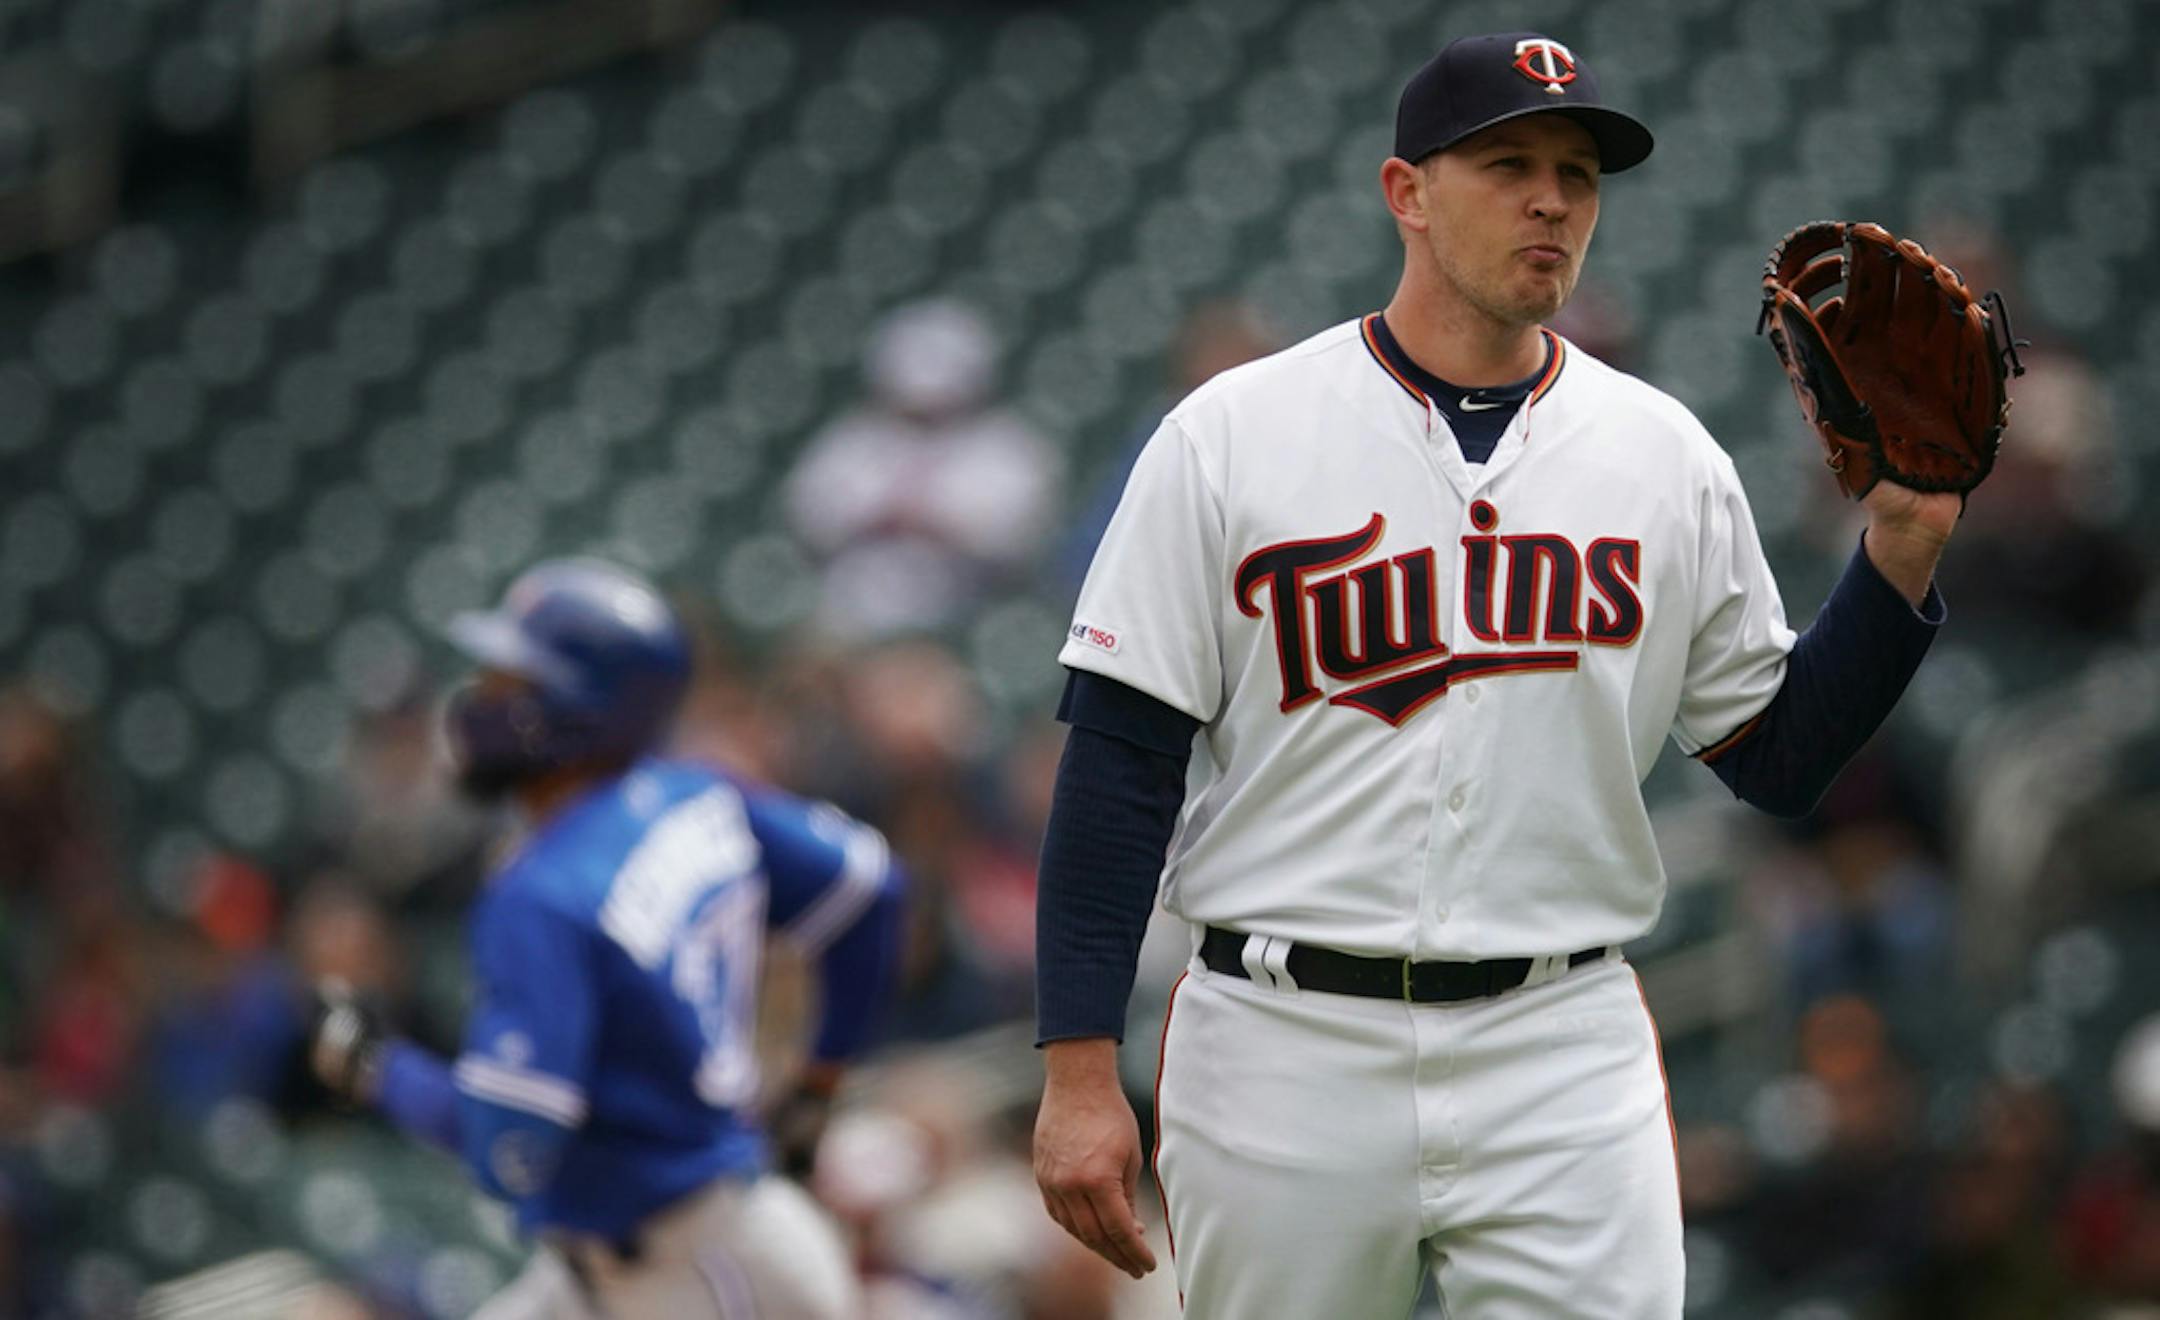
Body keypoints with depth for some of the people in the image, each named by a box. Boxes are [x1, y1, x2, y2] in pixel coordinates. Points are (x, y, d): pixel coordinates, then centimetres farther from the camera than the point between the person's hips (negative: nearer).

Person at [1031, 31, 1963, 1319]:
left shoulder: (1668, 457, 8)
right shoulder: (1230, 436, 0)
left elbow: (1780, 757, 11)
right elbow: (1121, 759, -2)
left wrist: (1899, 557, -3)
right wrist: (1080, 1072, -7)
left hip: (1564, 1065, 1)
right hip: (1284, 1056, -1)